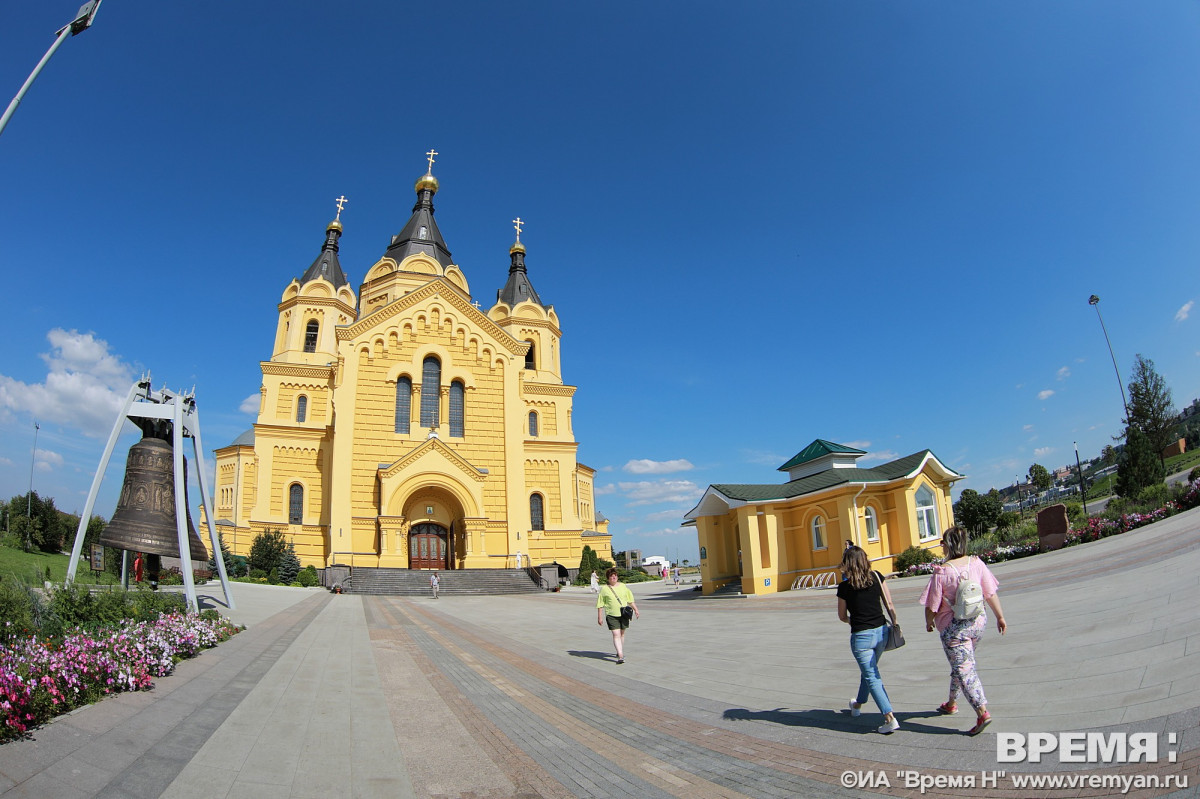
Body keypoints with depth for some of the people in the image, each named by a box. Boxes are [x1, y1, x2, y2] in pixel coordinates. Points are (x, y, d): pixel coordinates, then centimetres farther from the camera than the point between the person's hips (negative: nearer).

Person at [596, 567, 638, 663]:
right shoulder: (604, 589, -2)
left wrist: (636, 610, 10)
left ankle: (620, 652, 32)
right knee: (616, 634, -13)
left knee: (622, 634, 13)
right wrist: (599, 617, -2)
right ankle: (620, 656, -16)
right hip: (611, 615, -3)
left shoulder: (623, 586, 7)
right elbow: (600, 605, 1)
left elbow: (631, 600, 14)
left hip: (623, 614, 3)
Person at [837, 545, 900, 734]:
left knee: (872, 677, 5)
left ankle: (889, 717, -7)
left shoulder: (844, 587, -9)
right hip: (881, 631, 5)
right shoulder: (876, 577, -2)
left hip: (861, 636, -5)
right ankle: (858, 704, 44)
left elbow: (842, 616, 2)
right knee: (869, 670, 24)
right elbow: (889, 604, 0)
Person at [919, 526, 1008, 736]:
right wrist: (1000, 617, 12)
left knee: (963, 669, 1)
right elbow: (991, 594, -1)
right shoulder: (976, 563, -6)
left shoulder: (941, 572, -18)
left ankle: (982, 712, -10)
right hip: (978, 621, 6)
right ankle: (951, 703, 36)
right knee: (963, 664, 21)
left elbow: (932, 605, -12)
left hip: (953, 626, -6)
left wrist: (929, 623, 6)